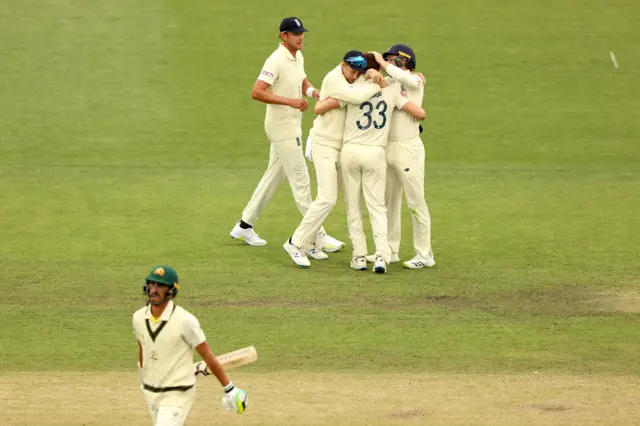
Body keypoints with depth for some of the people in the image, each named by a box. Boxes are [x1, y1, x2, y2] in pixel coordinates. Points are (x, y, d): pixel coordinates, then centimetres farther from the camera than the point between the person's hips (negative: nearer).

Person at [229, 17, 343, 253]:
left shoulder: (298, 56, 9)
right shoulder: (276, 61, -19)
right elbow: (257, 92, -25)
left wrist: (313, 92, 1)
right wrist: (290, 101, -29)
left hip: (292, 125, 10)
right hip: (282, 128, -10)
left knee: (274, 176, 15)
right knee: (301, 180, -7)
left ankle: (244, 226, 24)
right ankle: (318, 236, -4)